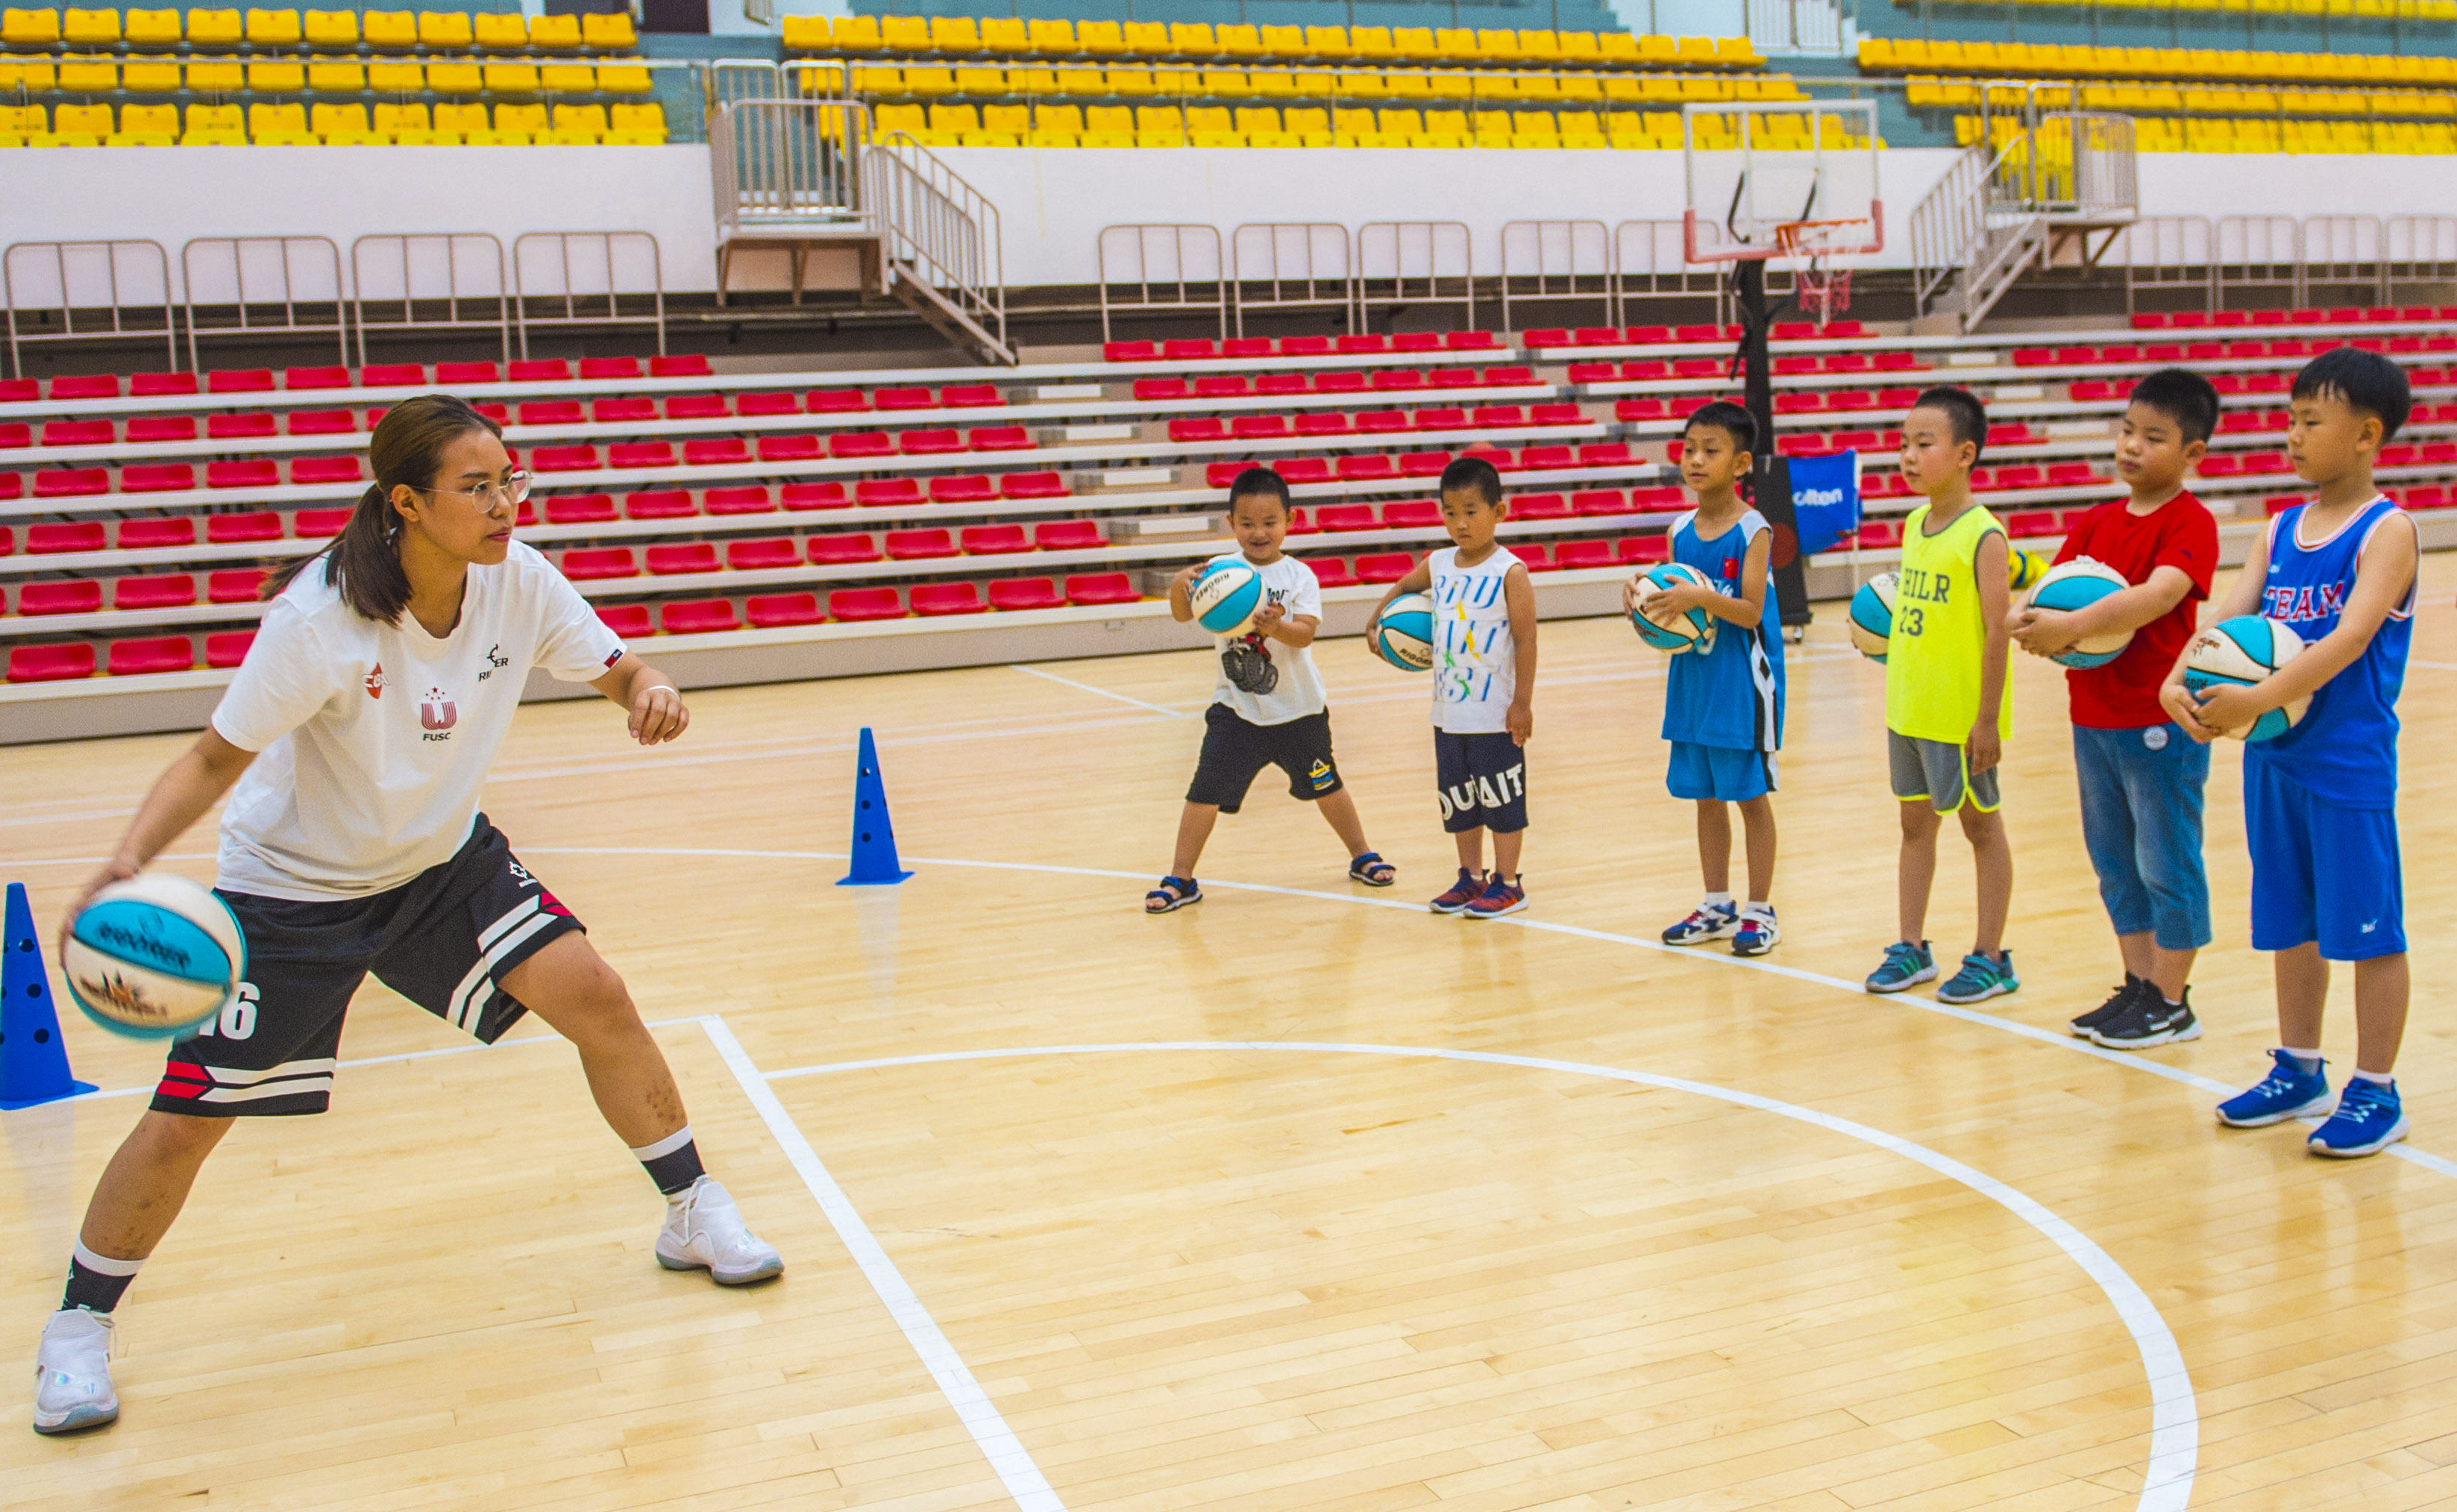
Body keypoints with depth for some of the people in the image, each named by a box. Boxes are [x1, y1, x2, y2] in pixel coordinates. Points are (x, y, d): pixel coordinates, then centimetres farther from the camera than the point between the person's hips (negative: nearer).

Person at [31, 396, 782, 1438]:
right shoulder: (320, 620, -29)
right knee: (187, 1118, -1)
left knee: (596, 999, -12)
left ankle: (693, 1215, 9)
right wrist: (128, 862, -36)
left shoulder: (518, 581, -16)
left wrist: (648, 691, -29)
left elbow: (615, 668, -4)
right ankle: (77, 1328, 25)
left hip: (444, 858, 4)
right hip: (291, 886, -4)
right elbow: (216, 760, -20)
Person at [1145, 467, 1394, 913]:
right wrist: (1179, 586, -41)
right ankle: (1180, 879, 8)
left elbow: (1306, 633, -21)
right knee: (1205, 793, -5)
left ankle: (1362, 857, 37)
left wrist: (1275, 627, -43)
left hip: (1299, 709, 0)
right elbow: (1183, 614, -19)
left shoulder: (1300, 576, -7)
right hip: (1236, 709, 0)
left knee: (1326, 787, 16)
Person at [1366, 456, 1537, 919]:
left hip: (1496, 714, -6)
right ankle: (1471, 877, 26)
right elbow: (1404, 587, 27)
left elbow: (1526, 640, -13)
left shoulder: (1510, 572, -12)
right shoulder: (1438, 565, 4)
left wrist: (1523, 702, -15)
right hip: (1448, 710, 6)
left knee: (1502, 796, 4)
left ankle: (1507, 882, 14)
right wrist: (1377, 619, 14)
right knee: (1457, 797, 14)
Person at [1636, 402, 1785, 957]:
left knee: (1751, 795, 3)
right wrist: (1644, 595, -9)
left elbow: (1750, 611, -18)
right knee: (1705, 795, 12)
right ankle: (1717, 906, 24)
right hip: (1693, 681, 6)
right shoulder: (1680, 530, 5)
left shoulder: (1753, 531, -11)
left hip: (1743, 682, -6)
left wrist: (1698, 597, -31)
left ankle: (1759, 911, 13)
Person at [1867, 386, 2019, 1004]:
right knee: (1915, 821, 14)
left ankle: (1990, 958, 17)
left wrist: (1988, 718, -18)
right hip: (1908, 709, 7)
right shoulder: (1913, 525, 7)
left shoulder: (1984, 535, -15)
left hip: (1961, 715, -7)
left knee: (1981, 826, 6)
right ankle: (1911, 948, 25)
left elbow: (1996, 631, -17)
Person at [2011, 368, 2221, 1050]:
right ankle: (2138, 986, 27)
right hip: (2093, 718, 8)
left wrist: (2073, 625, -36)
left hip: (2159, 722, -7)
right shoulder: (2096, 521, 12)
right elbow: (2055, 588, 4)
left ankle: (2171, 1003, 13)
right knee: (2114, 860, 15)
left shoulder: (2191, 522, -11)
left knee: (2167, 862, 2)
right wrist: (2035, 621, -19)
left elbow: (2158, 595, -27)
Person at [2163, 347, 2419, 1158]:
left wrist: (2260, 698, -32)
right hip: (2274, 756, 7)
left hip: (2350, 761, -6)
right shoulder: (2281, 529, 9)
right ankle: (2299, 1071, 29)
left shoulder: (2388, 530, -9)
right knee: (2290, 923, 15)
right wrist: (2180, 676, -20)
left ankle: (2376, 1092, 14)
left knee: (2368, 928, 3)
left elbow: (2350, 637, -22)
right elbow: (2230, 613, -1)